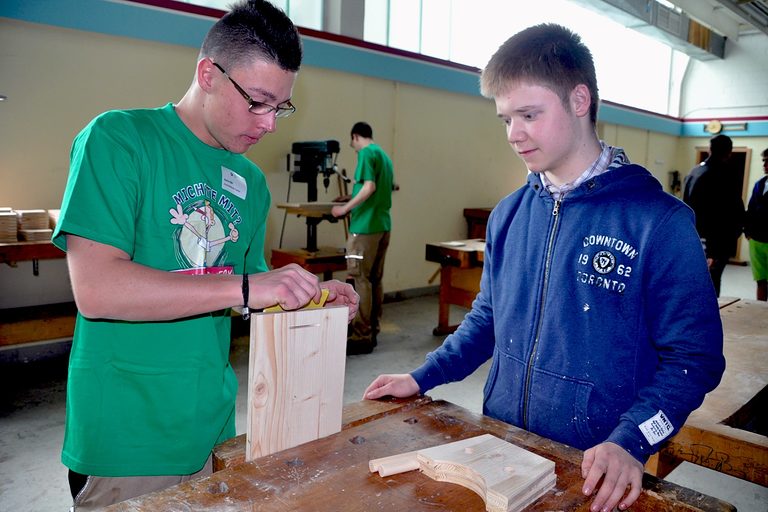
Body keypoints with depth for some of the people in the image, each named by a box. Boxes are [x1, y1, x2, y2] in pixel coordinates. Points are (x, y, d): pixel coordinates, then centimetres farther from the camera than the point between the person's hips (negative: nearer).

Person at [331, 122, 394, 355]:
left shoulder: (366, 153, -7)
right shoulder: (384, 155, 18)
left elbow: (370, 187, -18)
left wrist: (345, 208, -12)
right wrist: (354, 199, 27)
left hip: (366, 225, -9)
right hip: (383, 224, 9)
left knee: (359, 279, -6)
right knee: (375, 279, 11)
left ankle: (361, 337, -5)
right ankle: (372, 332, 17)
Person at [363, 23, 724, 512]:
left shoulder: (659, 221, -14)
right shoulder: (508, 215, 0)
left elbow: (693, 356, -12)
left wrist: (629, 445, -24)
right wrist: (422, 378, 3)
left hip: (595, 471, -4)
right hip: (499, 443, 5)